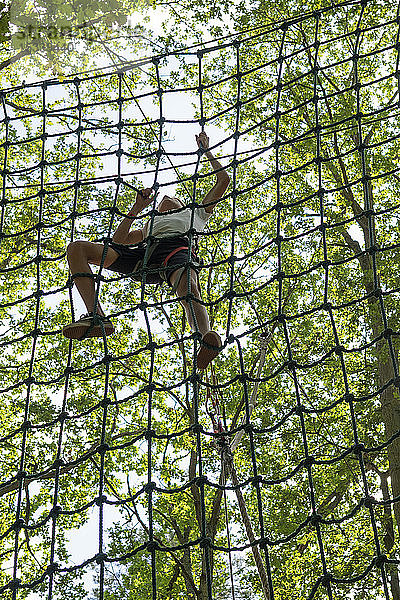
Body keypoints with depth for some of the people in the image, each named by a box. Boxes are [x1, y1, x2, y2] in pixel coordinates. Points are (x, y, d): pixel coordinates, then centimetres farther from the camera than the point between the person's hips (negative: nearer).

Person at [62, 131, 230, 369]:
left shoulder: (198, 212, 42)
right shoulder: (149, 226, 47)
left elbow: (224, 179, 41)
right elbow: (118, 240, 32)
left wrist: (206, 150, 45)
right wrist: (137, 209, 31)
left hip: (178, 247, -4)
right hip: (143, 253, 4)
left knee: (190, 292, -41)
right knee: (76, 248, -16)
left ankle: (207, 339, -71)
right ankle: (96, 315, -38)